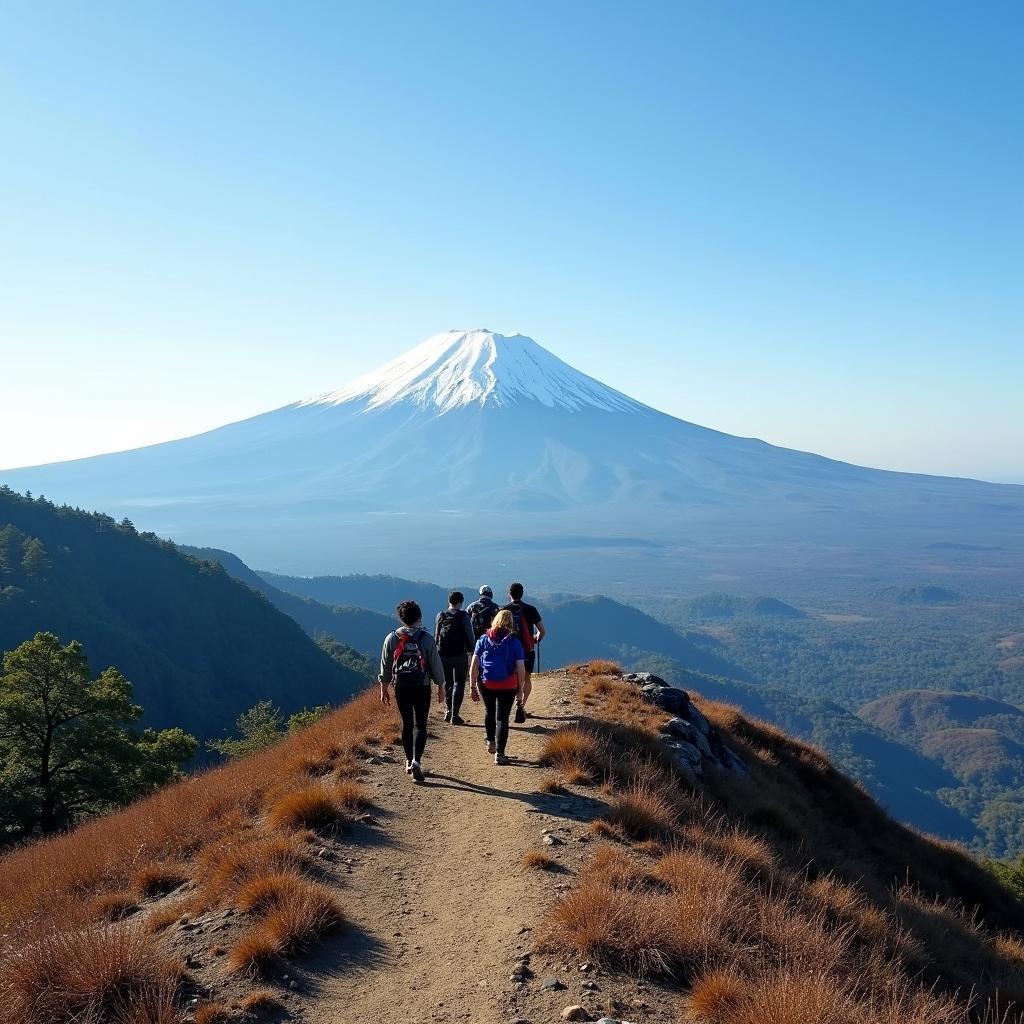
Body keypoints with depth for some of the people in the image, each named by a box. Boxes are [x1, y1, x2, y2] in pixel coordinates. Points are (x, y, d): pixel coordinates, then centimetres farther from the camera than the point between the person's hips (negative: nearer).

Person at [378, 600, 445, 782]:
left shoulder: (391, 639, -1)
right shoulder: (426, 638, -7)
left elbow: (385, 666, 4)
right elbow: (435, 665, -4)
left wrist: (384, 689, 13)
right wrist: (441, 687, 7)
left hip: (401, 687, 2)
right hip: (422, 687, -2)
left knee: (406, 724, 15)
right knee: (420, 725, 1)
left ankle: (409, 761, 23)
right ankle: (416, 761, -16)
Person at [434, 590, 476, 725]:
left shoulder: (440, 615, 4)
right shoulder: (463, 616, -6)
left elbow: (436, 636, 8)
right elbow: (470, 635, -5)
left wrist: (437, 652, 16)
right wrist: (472, 650, 7)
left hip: (443, 655, 3)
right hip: (460, 655, -3)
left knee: (447, 683, 19)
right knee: (459, 683, 4)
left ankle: (448, 711, 19)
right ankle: (454, 715, -2)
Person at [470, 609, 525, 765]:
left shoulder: (484, 639, 1)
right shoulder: (514, 642, -3)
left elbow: (474, 665, -1)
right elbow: (521, 668, -6)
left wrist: (473, 687, 4)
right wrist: (520, 689, 4)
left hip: (485, 684, 2)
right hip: (507, 686, -2)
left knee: (490, 712, 26)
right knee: (502, 718, 4)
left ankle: (490, 742, 37)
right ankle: (499, 754, 0)